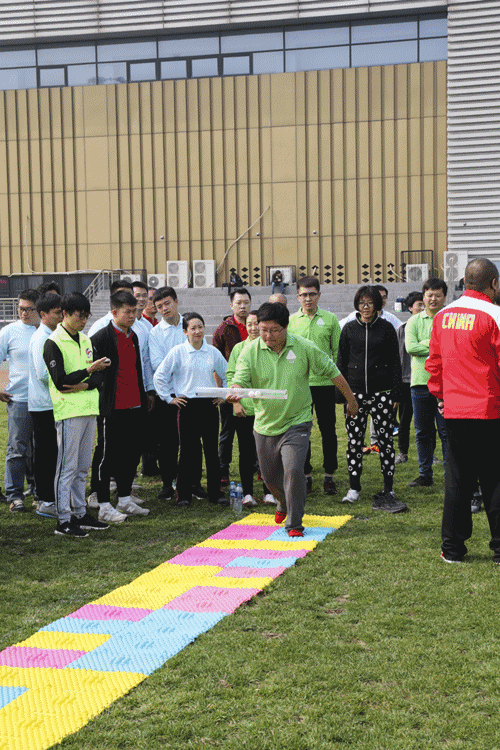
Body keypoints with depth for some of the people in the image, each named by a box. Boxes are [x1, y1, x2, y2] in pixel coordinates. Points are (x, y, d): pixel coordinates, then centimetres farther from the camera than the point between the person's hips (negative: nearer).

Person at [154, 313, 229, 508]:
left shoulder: (213, 352, 7)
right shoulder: (178, 352, -2)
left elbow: (227, 376, 21)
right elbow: (159, 376, 0)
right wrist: (169, 398, -1)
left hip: (209, 405, 3)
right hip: (188, 405, -3)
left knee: (212, 450, 5)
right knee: (187, 451, 0)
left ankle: (215, 493, 14)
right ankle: (183, 495, 9)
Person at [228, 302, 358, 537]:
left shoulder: (304, 347, -10)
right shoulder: (250, 351, -9)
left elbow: (332, 372, 1)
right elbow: (240, 380, -16)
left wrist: (350, 399, 8)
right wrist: (235, 394, -40)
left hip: (297, 422, -2)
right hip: (265, 425, 3)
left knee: (294, 470, -19)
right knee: (270, 476, 14)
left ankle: (294, 524, -3)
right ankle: (284, 504, 47)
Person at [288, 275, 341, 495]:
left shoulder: (330, 319, 3)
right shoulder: (291, 321, 5)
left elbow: (338, 351, 5)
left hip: (325, 382, -1)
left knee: (328, 430, 4)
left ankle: (329, 475, 14)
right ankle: (306, 475, 16)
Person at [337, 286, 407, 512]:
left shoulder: (386, 328, 4)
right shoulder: (349, 329, 8)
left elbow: (395, 363, 5)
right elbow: (341, 362, 10)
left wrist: (395, 394, -2)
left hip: (381, 391, -1)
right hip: (355, 391, 1)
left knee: (385, 440, -3)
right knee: (354, 440, 3)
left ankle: (388, 491, 1)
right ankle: (354, 488, 15)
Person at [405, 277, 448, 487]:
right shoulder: (414, 321, 10)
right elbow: (410, 346, -6)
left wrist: (425, 344, -14)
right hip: (420, 382, 3)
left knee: (447, 431, -2)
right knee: (422, 432, 11)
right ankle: (425, 475, 21)